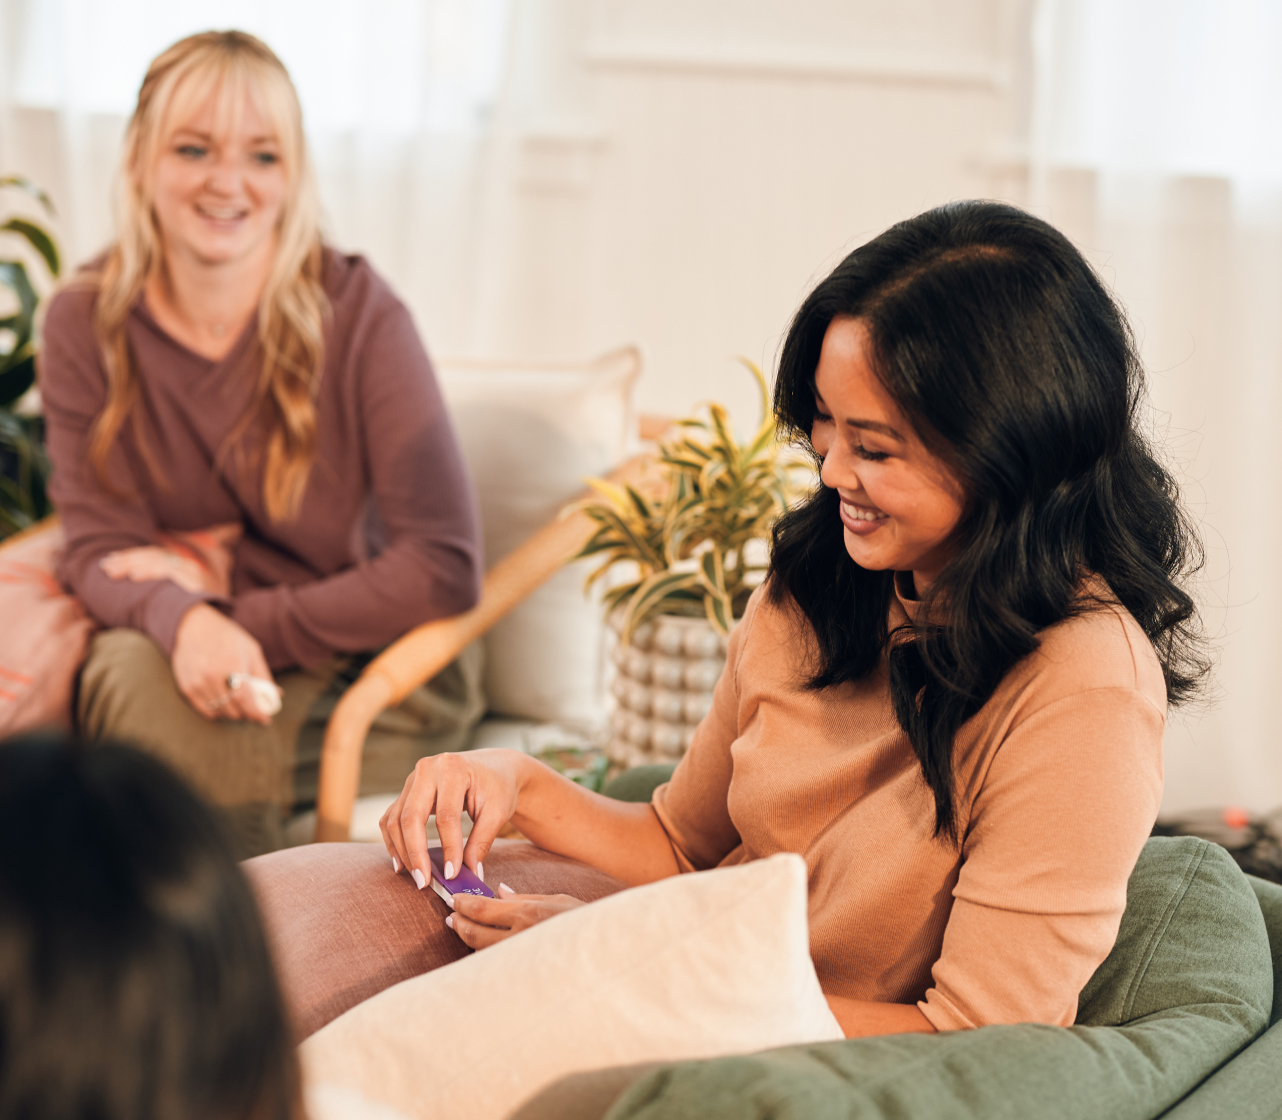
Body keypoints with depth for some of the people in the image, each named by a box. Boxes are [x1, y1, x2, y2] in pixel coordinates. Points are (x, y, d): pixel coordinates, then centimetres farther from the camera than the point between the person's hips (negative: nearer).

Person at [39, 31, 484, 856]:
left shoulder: (358, 313, -13)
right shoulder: (86, 325, -3)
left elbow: (446, 567, -16)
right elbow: (100, 548, -6)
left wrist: (244, 622, -18)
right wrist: (185, 620, -29)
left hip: (377, 671, -3)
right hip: (188, 659, 3)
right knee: (133, 670, -30)